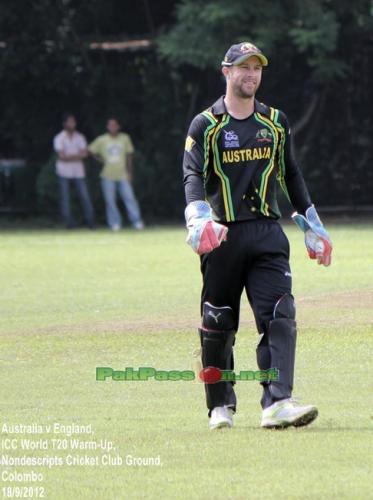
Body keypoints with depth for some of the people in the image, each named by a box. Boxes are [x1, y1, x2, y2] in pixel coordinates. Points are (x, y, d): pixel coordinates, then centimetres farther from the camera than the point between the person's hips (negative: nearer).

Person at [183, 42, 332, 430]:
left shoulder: (275, 122, 13)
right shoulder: (205, 126, 1)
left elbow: (291, 176, 21)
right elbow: (193, 176, -11)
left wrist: (313, 227, 20)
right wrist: (199, 219, -29)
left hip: (267, 234, 2)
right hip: (223, 235, -2)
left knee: (280, 317, -13)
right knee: (217, 324, 2)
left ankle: (277, 403, -21)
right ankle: (221, 406, 16)